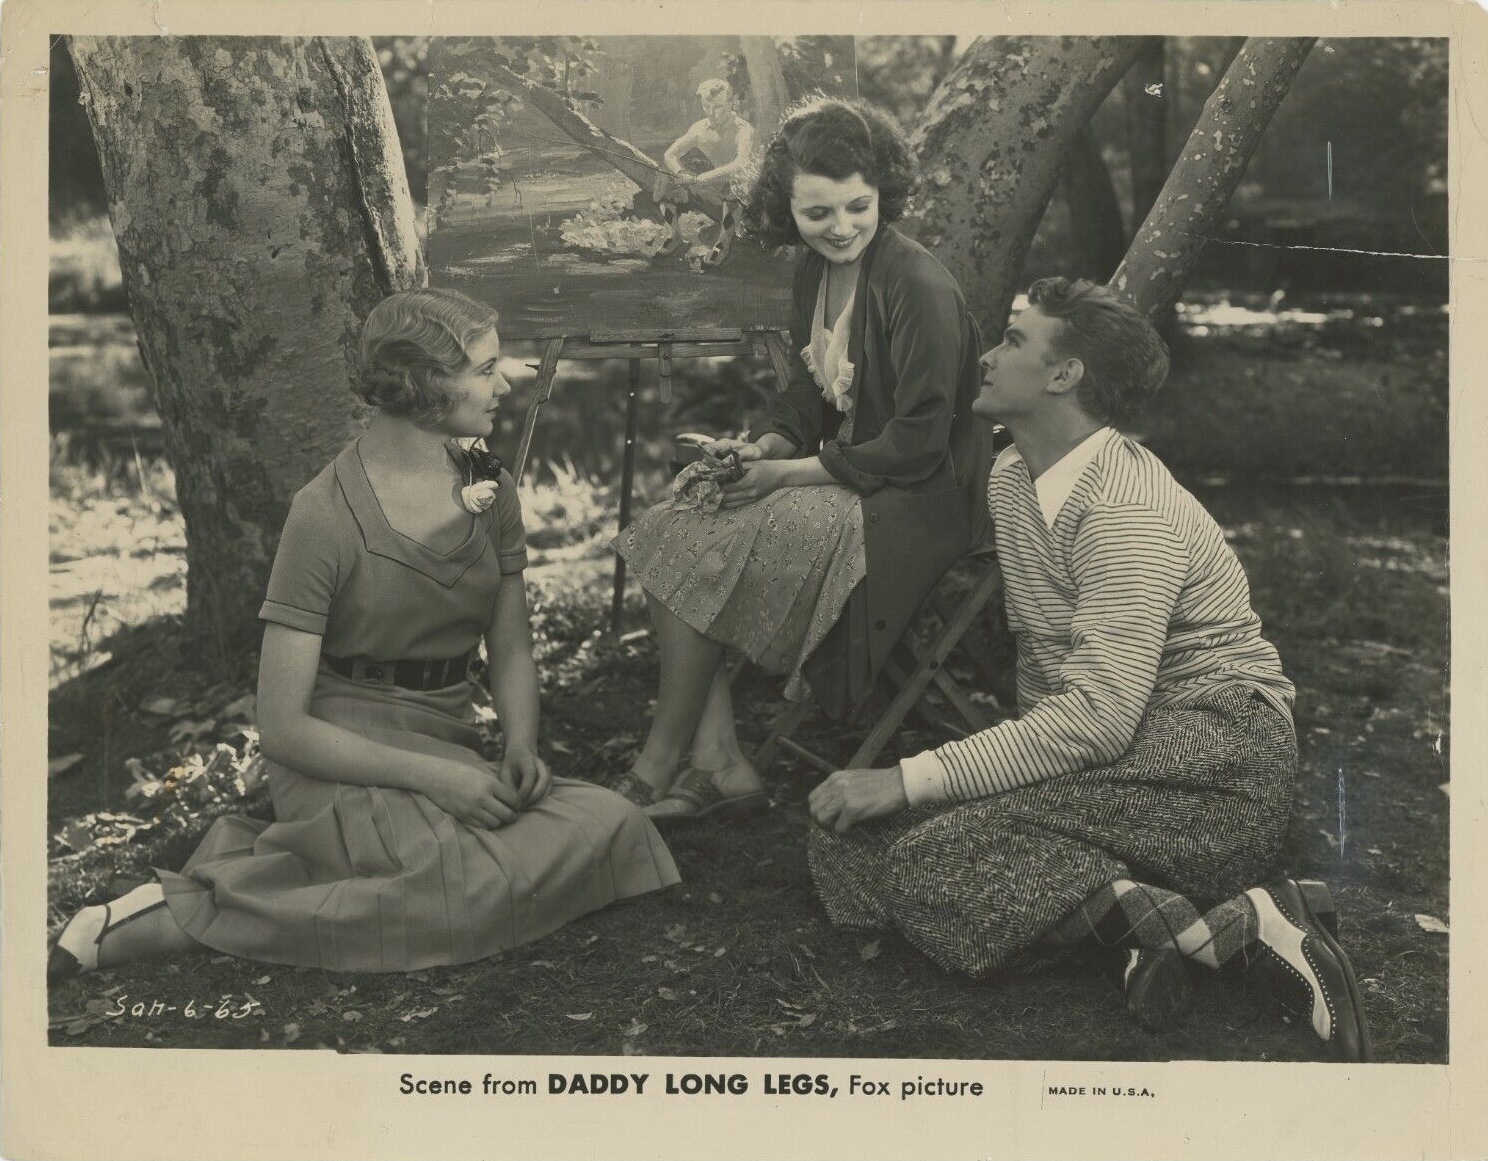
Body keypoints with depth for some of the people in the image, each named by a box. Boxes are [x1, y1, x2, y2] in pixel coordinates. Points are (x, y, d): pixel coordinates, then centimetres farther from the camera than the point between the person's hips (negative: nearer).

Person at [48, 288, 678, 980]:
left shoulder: (490, 488, 8)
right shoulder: (325, 515, -11)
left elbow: (511, 648, 15)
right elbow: (281, 726, -12)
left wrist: (521, 746, -6)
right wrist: (432, 775, -21)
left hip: (449, 753, 8)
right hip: (342, 762, -7)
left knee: (609, 825, -19)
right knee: (483, 883, -33)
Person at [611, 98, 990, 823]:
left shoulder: (922, 289, -18)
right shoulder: (816, 272, 7)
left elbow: (917, 445, -19)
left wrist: (791, 472, -17)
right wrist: (761, 449, -5)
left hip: (910, 505, -9)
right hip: (834, 477, 9)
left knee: (710, 556, -21)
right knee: (667, 533, -9)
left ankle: (659, 768, -6)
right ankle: (716, 762, -11)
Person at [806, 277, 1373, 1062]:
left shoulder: (1127, 508, -17)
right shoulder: (1010, 476, 12)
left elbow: (1100, 715, -28)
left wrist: (910, 780, -29)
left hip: (1212, 750, -9)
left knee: (939, 851, -30)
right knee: (848, 843, -12)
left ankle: (1236, 922, -27)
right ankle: (1137, 909, -25)